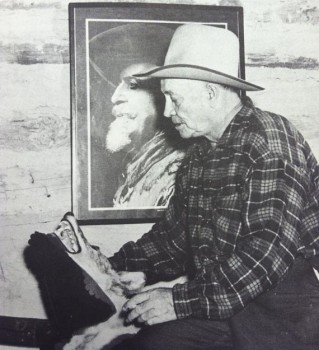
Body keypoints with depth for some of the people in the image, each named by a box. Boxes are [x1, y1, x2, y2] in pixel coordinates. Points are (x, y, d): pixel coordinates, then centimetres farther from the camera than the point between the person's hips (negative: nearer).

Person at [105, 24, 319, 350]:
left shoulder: (270, 139, -14)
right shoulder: (197, 156, 10)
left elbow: (271, 248, -23)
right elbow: (174, 236, 13)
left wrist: (183, 300, -22)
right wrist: (115, 268, 0)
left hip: (282, 317, -6)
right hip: (210, 309, 6)